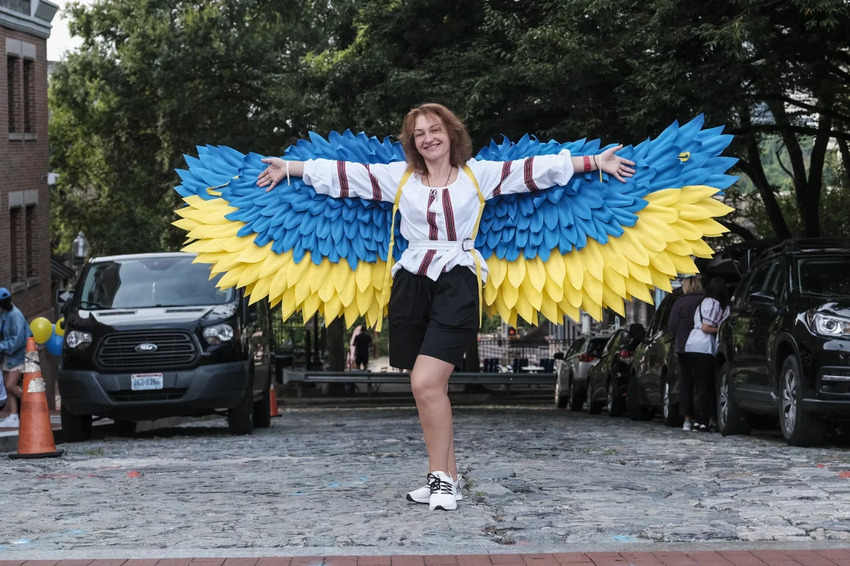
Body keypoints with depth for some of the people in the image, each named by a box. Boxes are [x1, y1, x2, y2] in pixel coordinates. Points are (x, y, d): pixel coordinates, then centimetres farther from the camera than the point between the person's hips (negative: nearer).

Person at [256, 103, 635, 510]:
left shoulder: (478, 175, 6)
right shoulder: (399, 177, 12)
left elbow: (538, 169, 4)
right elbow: (341, 174, 14)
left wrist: (597, 162, 1)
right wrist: (289, 168, 15)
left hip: (457, 285, -4)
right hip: (411, 285, 4)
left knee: (426, 383, -18)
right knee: (430, 389, 6)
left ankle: (440, 477, -10)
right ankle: (447, 477, 15)